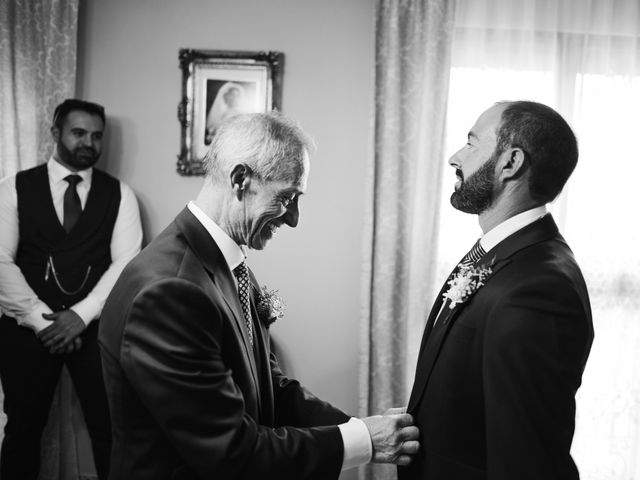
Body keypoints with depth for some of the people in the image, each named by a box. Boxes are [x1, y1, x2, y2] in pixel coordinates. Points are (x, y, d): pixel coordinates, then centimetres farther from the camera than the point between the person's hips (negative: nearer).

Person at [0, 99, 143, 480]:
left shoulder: (119, 194, 3)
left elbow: (126, 262, -5)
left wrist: (81, 314, -16)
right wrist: (42, 319, -14)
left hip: (96, 326, 0)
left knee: (110, 427, 5)